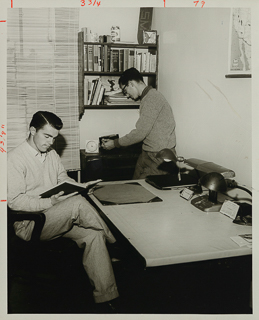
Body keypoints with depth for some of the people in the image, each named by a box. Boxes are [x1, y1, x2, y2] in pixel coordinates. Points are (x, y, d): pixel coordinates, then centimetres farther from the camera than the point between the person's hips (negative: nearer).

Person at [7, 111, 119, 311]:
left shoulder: (52, 154, 15)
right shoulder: (15, 158, -9)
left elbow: (64, 179, 23)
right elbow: (14, 201, -15)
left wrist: (79, 186, 0)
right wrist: (49, 202, -25)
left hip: (58, 219, 7)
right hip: (30, 224, -7)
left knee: (93, 235, -21)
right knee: (77, 203, -31)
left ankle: (106, 297, -19)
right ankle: (113, 241, -9)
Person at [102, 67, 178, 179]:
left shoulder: (151, 98, -16)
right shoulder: (150, 96, 16)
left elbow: (140, 133, -18)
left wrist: (115, 143, -7)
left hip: (159, 156, -9)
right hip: (150, 153, 9)